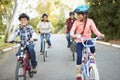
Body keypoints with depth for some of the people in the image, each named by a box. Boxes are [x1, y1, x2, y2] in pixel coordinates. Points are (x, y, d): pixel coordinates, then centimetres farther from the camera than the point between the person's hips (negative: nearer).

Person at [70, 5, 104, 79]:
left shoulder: (90, 21, -5)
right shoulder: (76, 22, -7)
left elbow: (95, 29, -13)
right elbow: (72, 30, -17)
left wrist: (100, 35, -32)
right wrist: (73, 35, -41)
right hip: (79, 41, 0)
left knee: (93, 48, -31)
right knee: (79, 56, -11)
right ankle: (79, 73, 3)